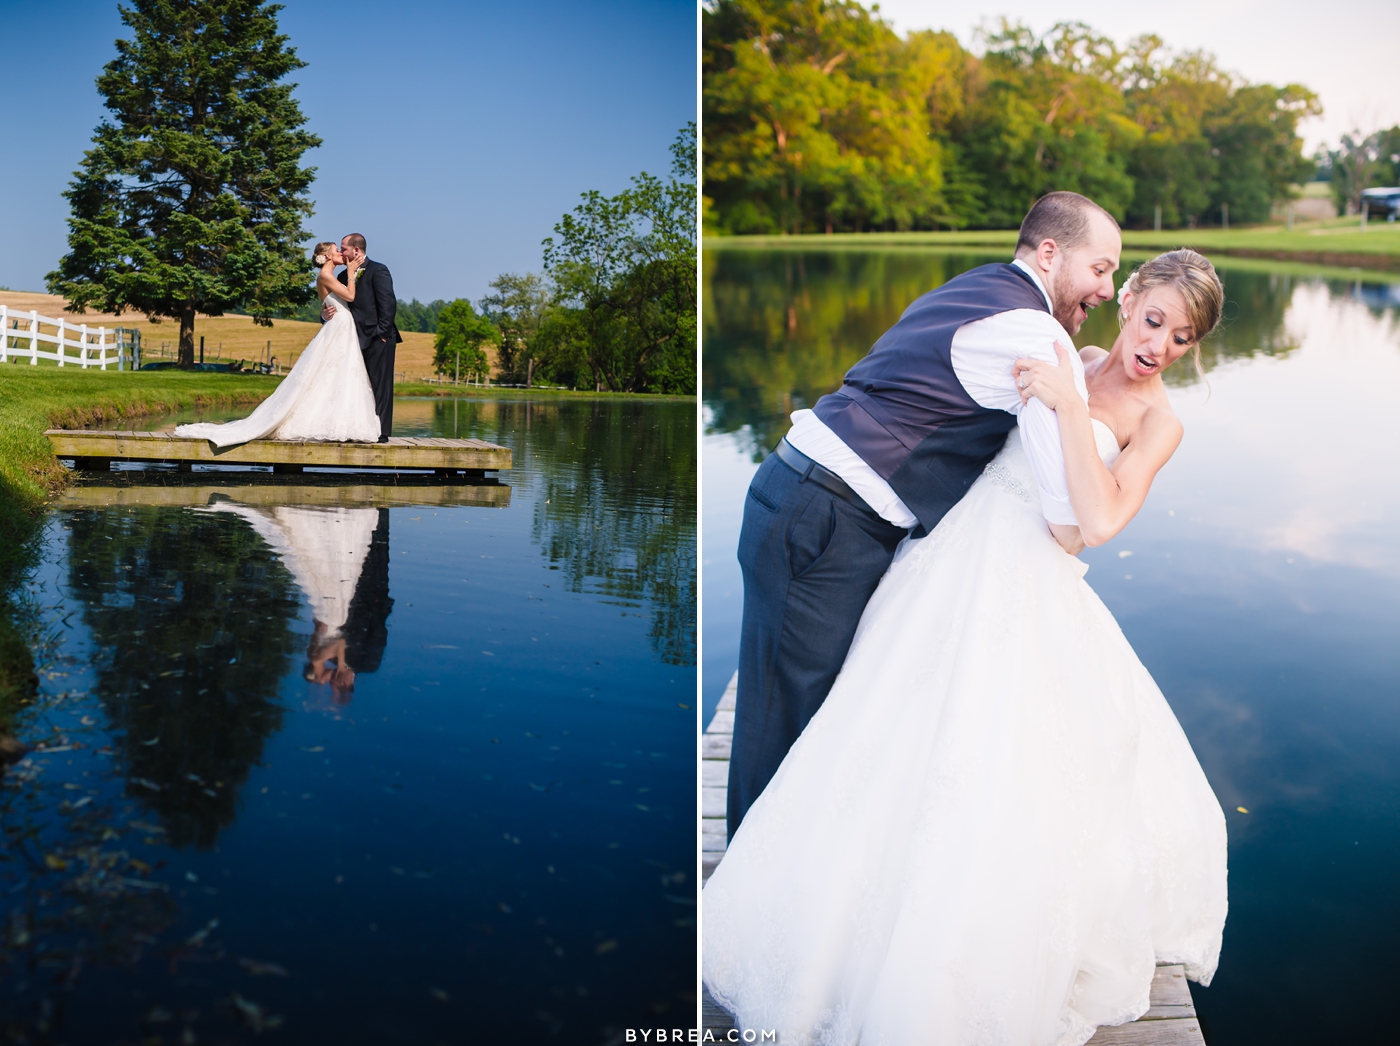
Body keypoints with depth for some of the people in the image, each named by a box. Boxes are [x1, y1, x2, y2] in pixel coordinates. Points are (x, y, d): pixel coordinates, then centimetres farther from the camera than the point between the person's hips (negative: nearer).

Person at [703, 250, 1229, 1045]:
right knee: (917, 747, 4)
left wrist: (1068, 405, -22)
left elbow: (1100, 521, -20)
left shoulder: (1158, 421, -2)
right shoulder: (1069, 358, 11)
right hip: (957, 556, 4)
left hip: (1032, 590, -4)